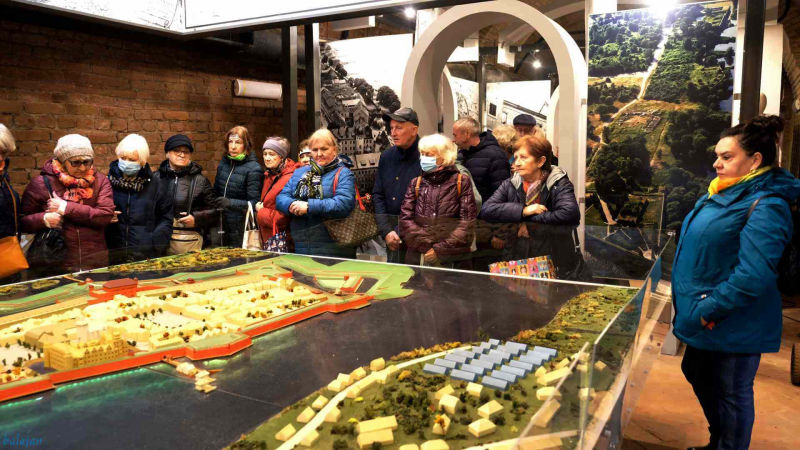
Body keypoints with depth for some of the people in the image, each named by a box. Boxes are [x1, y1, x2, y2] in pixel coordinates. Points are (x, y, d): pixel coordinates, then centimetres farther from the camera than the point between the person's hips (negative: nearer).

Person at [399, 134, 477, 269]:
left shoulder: (461, 181, 2)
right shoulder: (416, 183, 11)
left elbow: (467, 223, -5)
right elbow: (405, 219, 2)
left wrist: (440, 249, -12)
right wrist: (427, 246, -10)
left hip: (454, 259, -2)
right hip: (418, 257, 2)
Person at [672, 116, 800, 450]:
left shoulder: (765, 207, -22)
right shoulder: (725, 194, 7)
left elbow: (753, 275, -31)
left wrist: (710, 309, -23)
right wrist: (692, 303, 13)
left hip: (733, 325, -10)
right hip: (704, 319, 10)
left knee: (731, 393, 8)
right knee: (697, 374, 24)